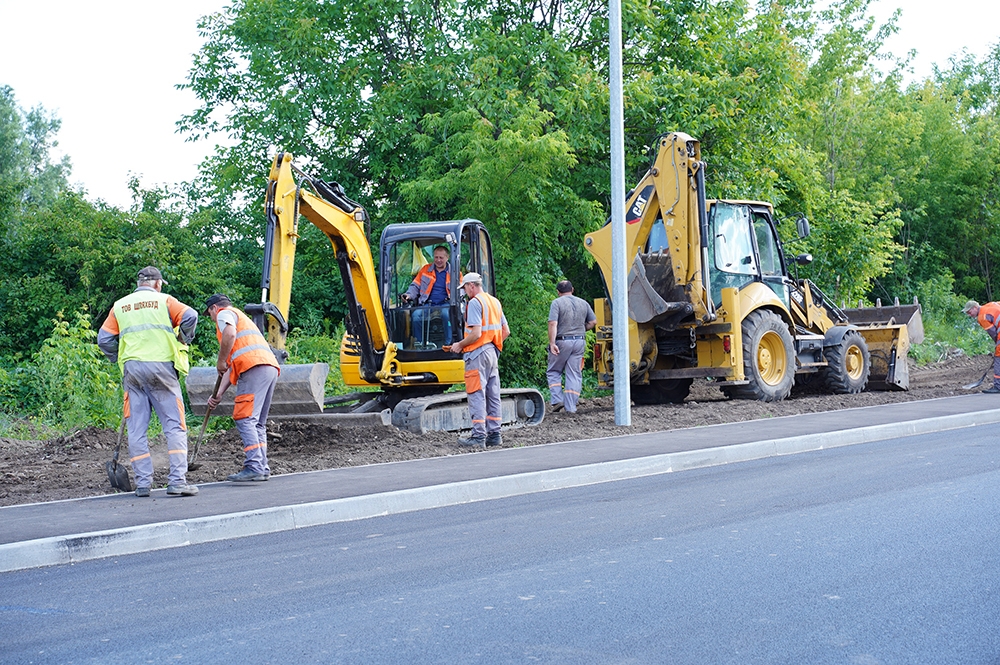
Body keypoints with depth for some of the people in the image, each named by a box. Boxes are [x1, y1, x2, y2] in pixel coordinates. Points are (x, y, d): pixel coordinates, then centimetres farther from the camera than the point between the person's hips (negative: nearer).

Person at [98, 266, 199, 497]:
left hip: (132, 368, 3)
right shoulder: (164, 300, 8)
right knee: (174, 425, -1)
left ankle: (143, 483, 4)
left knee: (137, 428, 6)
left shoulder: (119, 306, 17)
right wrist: (182, 340, 7)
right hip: (161, 366, -3)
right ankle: (177, 480, -9)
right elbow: (189, 316, -7)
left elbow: (104, 339, 10)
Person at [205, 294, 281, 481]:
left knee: (245, 418, -12)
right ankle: (262, 469, 9)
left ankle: (254, 467, -20)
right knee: (257, 422, 12)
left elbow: (230, 334, -15)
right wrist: (219, 394, 29)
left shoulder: (224, 314, 12)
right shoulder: (241, 319, 38)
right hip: (270, 367, 9)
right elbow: (232, 366, 34)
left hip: (254, 367, -9)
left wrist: (220, 361, -4)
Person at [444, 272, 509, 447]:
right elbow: (506, 331, 17)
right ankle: (494, 434, 13)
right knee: (493, 395, 10)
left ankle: (479, 436, -7)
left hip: (477, 354, -9)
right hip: (492, 352, 9)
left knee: (477, 395, -6)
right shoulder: (495, 302, 15)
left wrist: (459, 345, -8)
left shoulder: (474, 303, -11)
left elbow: (476, 333, -20)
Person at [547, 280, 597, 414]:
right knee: (574, 374, 6)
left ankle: (557, 400, -1)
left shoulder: (557, 303, -5)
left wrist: (552, 343, -17)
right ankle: (571, 406, 3)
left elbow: (553, 324, -15)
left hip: (562, 341, -4)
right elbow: (593, 322, 10)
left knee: (553, 372, 11)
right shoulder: (583, 303, 10)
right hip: (580, 341, 4)